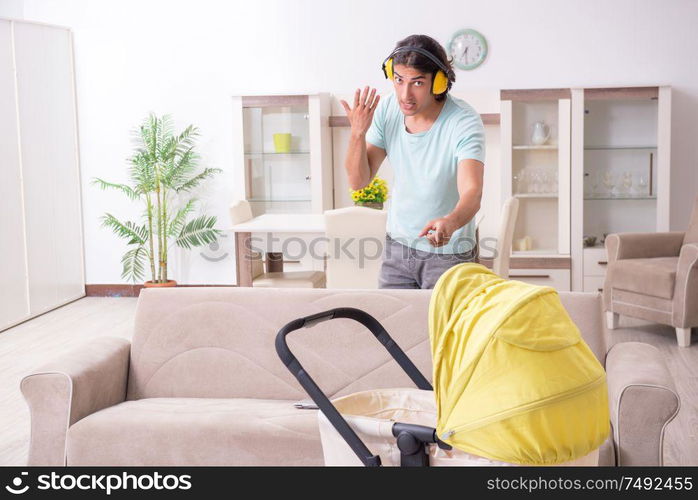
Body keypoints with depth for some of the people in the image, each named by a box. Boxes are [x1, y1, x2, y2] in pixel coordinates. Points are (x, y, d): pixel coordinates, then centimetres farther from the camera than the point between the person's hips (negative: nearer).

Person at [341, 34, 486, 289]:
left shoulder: (464, 122, -24)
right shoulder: (387, 109, -8)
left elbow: (472, 193, -37)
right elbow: (358, 181, -6)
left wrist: (450, 223, -58)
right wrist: (358, 133, -23)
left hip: (448, 252, -4)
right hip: (397, 245, 4)